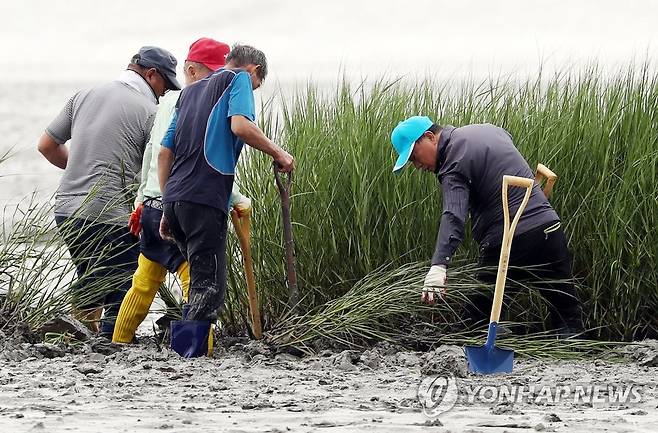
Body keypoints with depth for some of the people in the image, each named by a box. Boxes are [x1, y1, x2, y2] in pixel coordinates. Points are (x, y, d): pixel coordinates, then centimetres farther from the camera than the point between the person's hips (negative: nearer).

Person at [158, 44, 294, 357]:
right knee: (210, 287, -9)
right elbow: (240, 126, -15)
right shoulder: (239, 79, 6)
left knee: (201, 281, 15)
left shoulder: (190, 92, 28)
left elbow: (165, 153, 25)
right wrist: (278, 153, -2)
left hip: (174, 198, 8)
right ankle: (184, 356, -20)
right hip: (205, 199, -8)